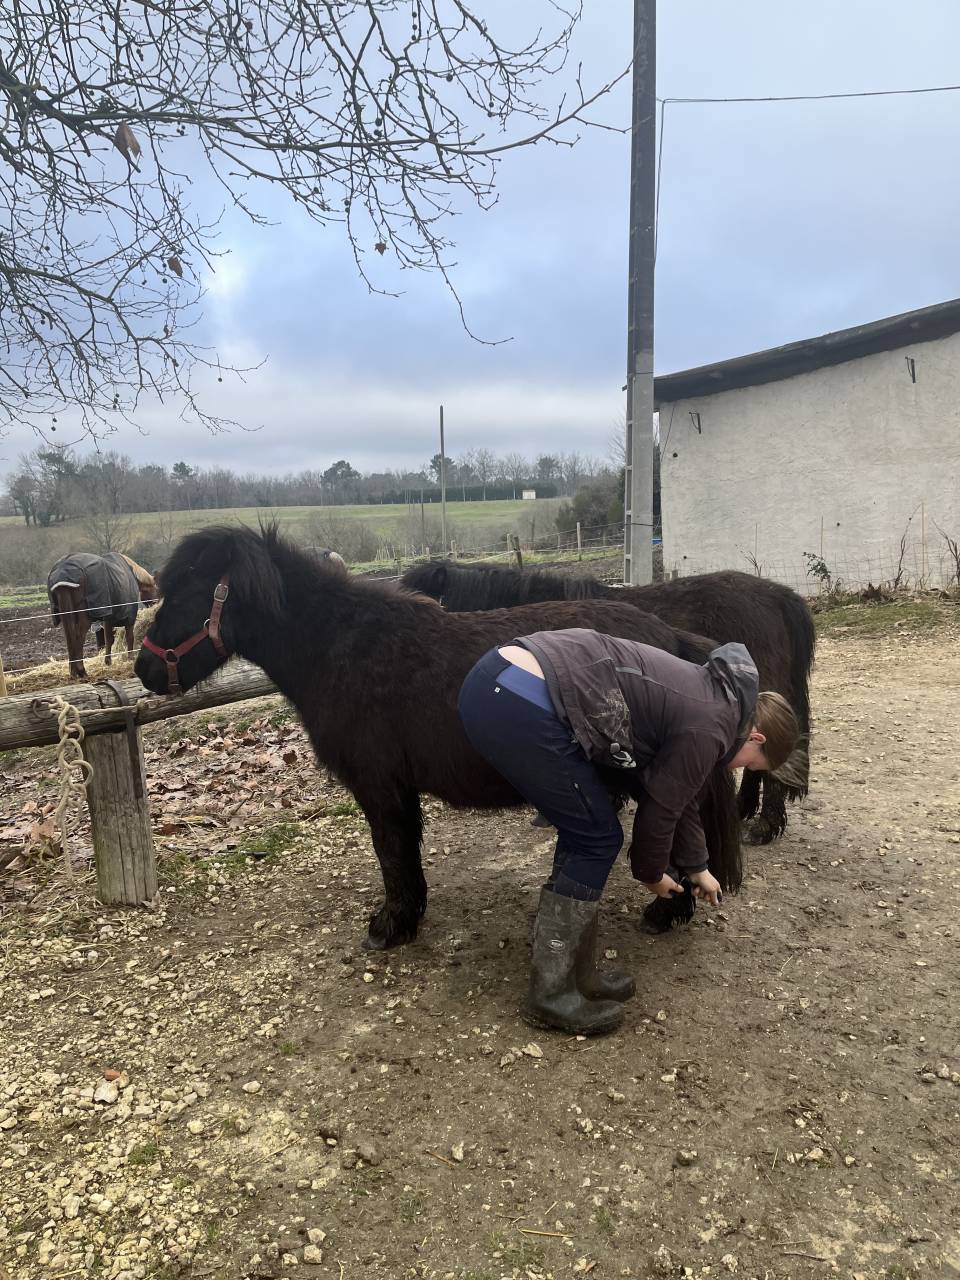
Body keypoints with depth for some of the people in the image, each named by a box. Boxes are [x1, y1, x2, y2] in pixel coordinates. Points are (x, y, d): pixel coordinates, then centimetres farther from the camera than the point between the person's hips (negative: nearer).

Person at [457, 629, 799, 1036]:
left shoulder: (709, 695, 26)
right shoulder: (710, 728, -3)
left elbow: (678, 796, 37)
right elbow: (660, 808, 6)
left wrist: (697, 869, 48)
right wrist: (651, 875, 26)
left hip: (494, 681, 10)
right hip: (521, 704, -10)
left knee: (587, 831, 19)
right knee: (596, 840, 4)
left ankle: (578, 974, 30)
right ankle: (550, 992, 16)